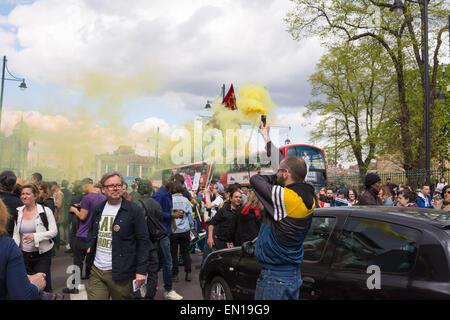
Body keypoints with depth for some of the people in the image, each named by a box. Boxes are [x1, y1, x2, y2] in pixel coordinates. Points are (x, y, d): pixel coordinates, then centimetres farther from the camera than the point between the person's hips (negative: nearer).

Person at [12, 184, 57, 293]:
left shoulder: (45, 211, -8)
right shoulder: (18, 212, 4)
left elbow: (54, 232, -9)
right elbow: (15, 234, 9)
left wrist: (35, 236, -22)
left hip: (42, 254, -3)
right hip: (24, 254, 4)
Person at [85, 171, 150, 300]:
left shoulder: (134, 210, -7)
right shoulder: (98, 209, 11)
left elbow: (143, 241, -9)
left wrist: (141, 270, -14)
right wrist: (90, 245, 6)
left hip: (120, 274, -4)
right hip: (96, 270, 5)